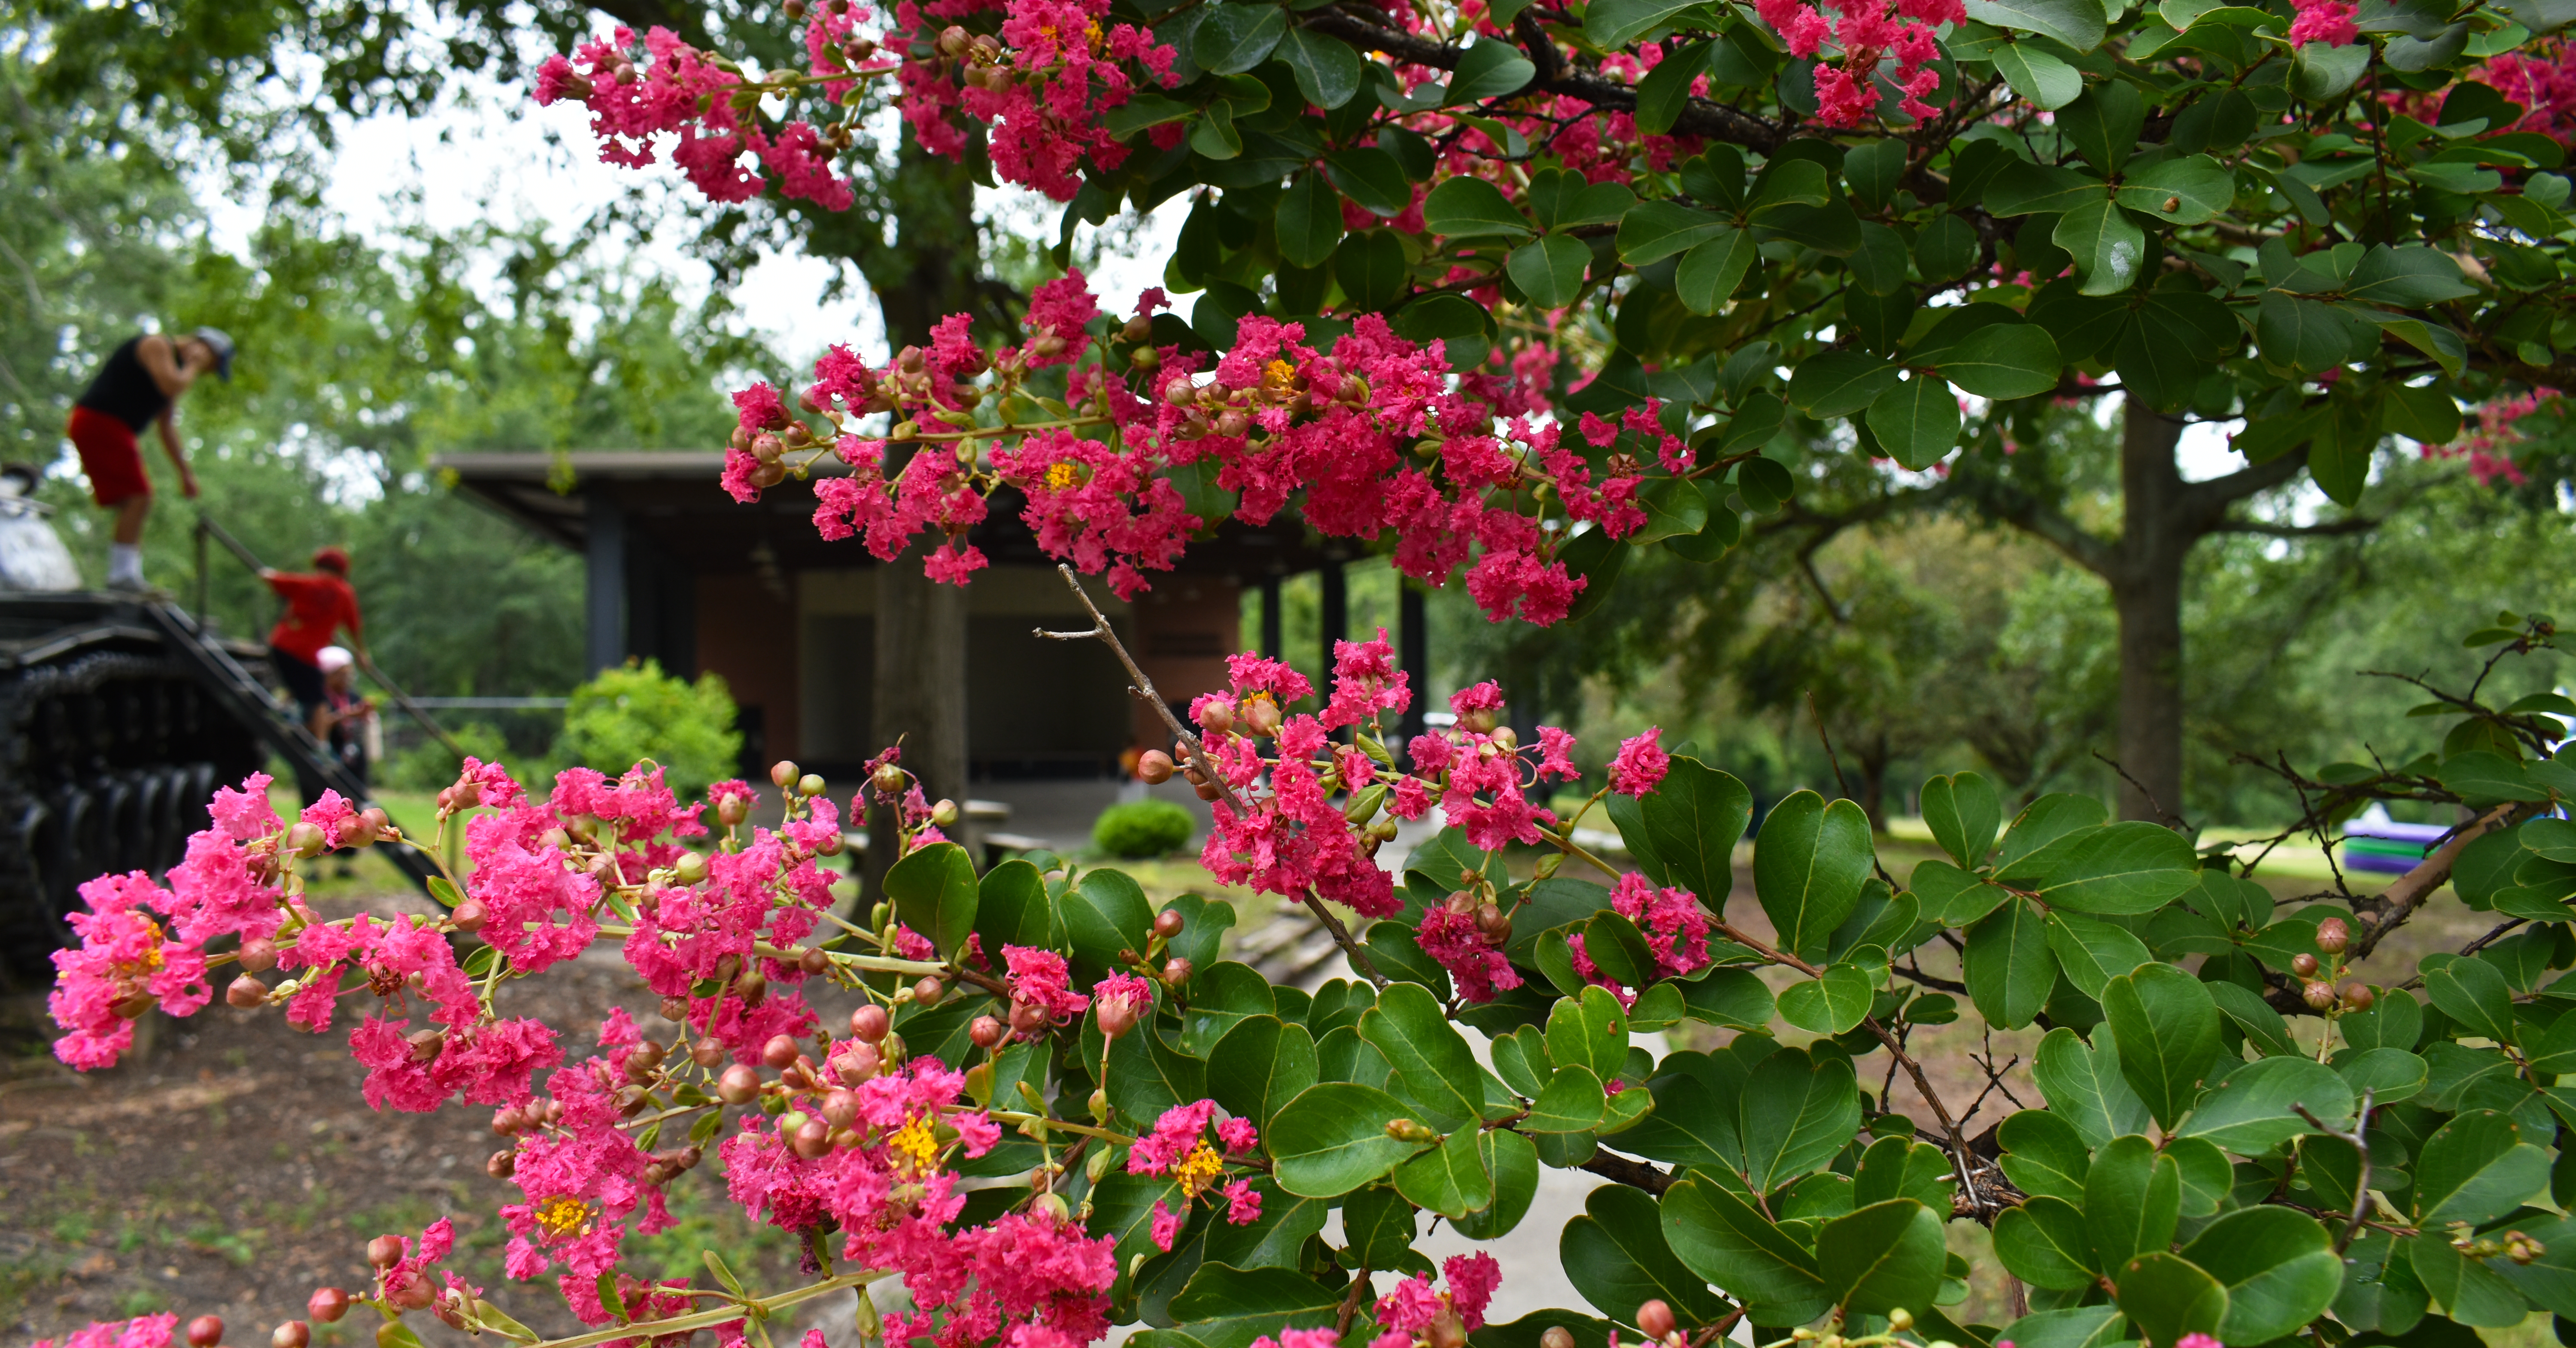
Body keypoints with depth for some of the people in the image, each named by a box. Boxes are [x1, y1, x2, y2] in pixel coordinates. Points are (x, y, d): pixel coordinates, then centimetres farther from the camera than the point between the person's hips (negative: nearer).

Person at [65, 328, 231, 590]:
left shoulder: (176, 366, 21)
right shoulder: (157, 345, -7)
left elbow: (166, 426, 26)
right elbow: (172, 386, -27)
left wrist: (185, 472, 24)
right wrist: (193, 366, -6)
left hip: (112, 430, 11)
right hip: (98, 422, -11)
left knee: (133, 507, 10)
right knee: (138, 498, -18)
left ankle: (130, 578, 10)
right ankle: (122, 578, -21)